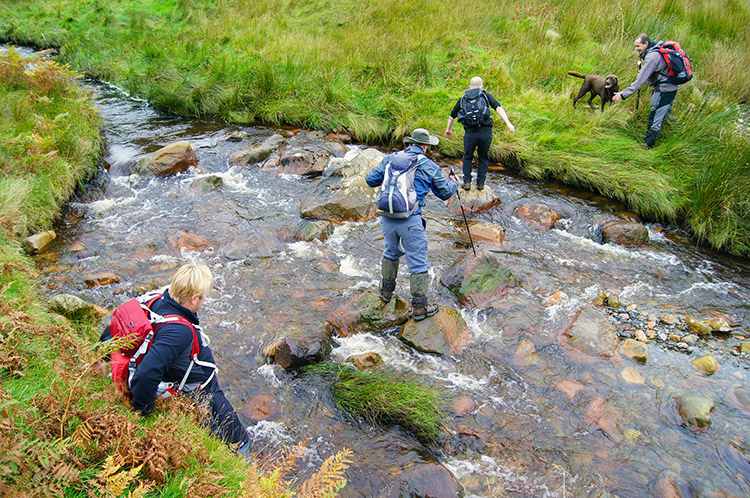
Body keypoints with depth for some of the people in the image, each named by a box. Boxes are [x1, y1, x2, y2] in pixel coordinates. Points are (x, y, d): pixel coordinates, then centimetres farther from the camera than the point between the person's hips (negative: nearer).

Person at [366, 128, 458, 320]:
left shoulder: (390, 159, 8)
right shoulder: (430, 167, 2)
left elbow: (371, 179, 11)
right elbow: (445, 192, 13)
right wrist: (454, 183, 35)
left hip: (387, 217, 5)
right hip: (410, 221, -4)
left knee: (391, 252, 27)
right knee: (418, 263, 5)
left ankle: (387, 290, 43)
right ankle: (419, 307, 12)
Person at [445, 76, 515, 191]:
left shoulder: (463, 99, 17)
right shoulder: (486, 95, 11)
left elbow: (452, 117, 26)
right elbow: (499, 108, -5)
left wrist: (449, 129, 43)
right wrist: (508, 123, -10)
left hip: (470, 133, 1)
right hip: (486, 132, -1)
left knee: (467, 157, 21)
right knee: (484, 158, 19)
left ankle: (467, 182, 15)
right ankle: (480, 182, 18)